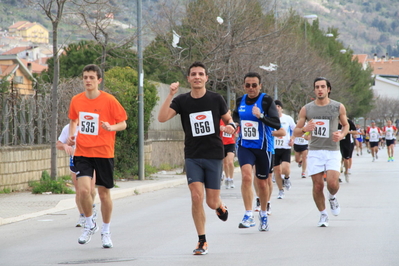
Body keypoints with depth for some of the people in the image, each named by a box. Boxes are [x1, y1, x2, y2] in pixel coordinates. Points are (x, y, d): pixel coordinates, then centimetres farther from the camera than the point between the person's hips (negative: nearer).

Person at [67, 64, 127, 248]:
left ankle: (106, 232, 23)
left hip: (103, 152, -2)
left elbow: (123, 124, -1)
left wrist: (111, 127, -22)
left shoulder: (109, 100, -7)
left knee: (104, 192, 6)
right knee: (84, 189, -15)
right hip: (82, 152, 2)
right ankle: (89, 225, 9)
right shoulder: (76, 100, 3)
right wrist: (71, 135, 3)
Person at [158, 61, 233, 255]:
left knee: (212, 202, 1)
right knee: (196, 196, -14)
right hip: (192, 157, 0)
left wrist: (231, 126, -11)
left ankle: (220, 206, 41)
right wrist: (170, 95, -24)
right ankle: (202, 241, 0)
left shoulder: (216, 99, -2)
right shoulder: (182, 101, -2)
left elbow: (228, 119, 12)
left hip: (214, 156, 0)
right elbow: (162, 118, -15)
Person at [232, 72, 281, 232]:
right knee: (246, 175, -22)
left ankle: (263, 214, 34)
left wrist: (261, 116, -30)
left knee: (262, 183, 10)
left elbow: (277, 124, -19)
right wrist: (238, 123, 9)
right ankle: (249, 215, -21)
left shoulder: (266, 101, -9)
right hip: (244, 146, 2)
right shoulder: (240, 101, 5)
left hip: (263, 147, -2)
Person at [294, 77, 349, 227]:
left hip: (332, 151, -1)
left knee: (332, 183, -18)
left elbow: (346, 125, 18)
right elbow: (296, 132, 8)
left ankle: (332, 198, 18)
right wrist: (304, 129, -15)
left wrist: (342, 135, -4)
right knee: (317, 185, -2)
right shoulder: (306, 109, 4)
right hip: (315, 152, 1)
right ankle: (323, 215, 19)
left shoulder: (338, 107, 3)